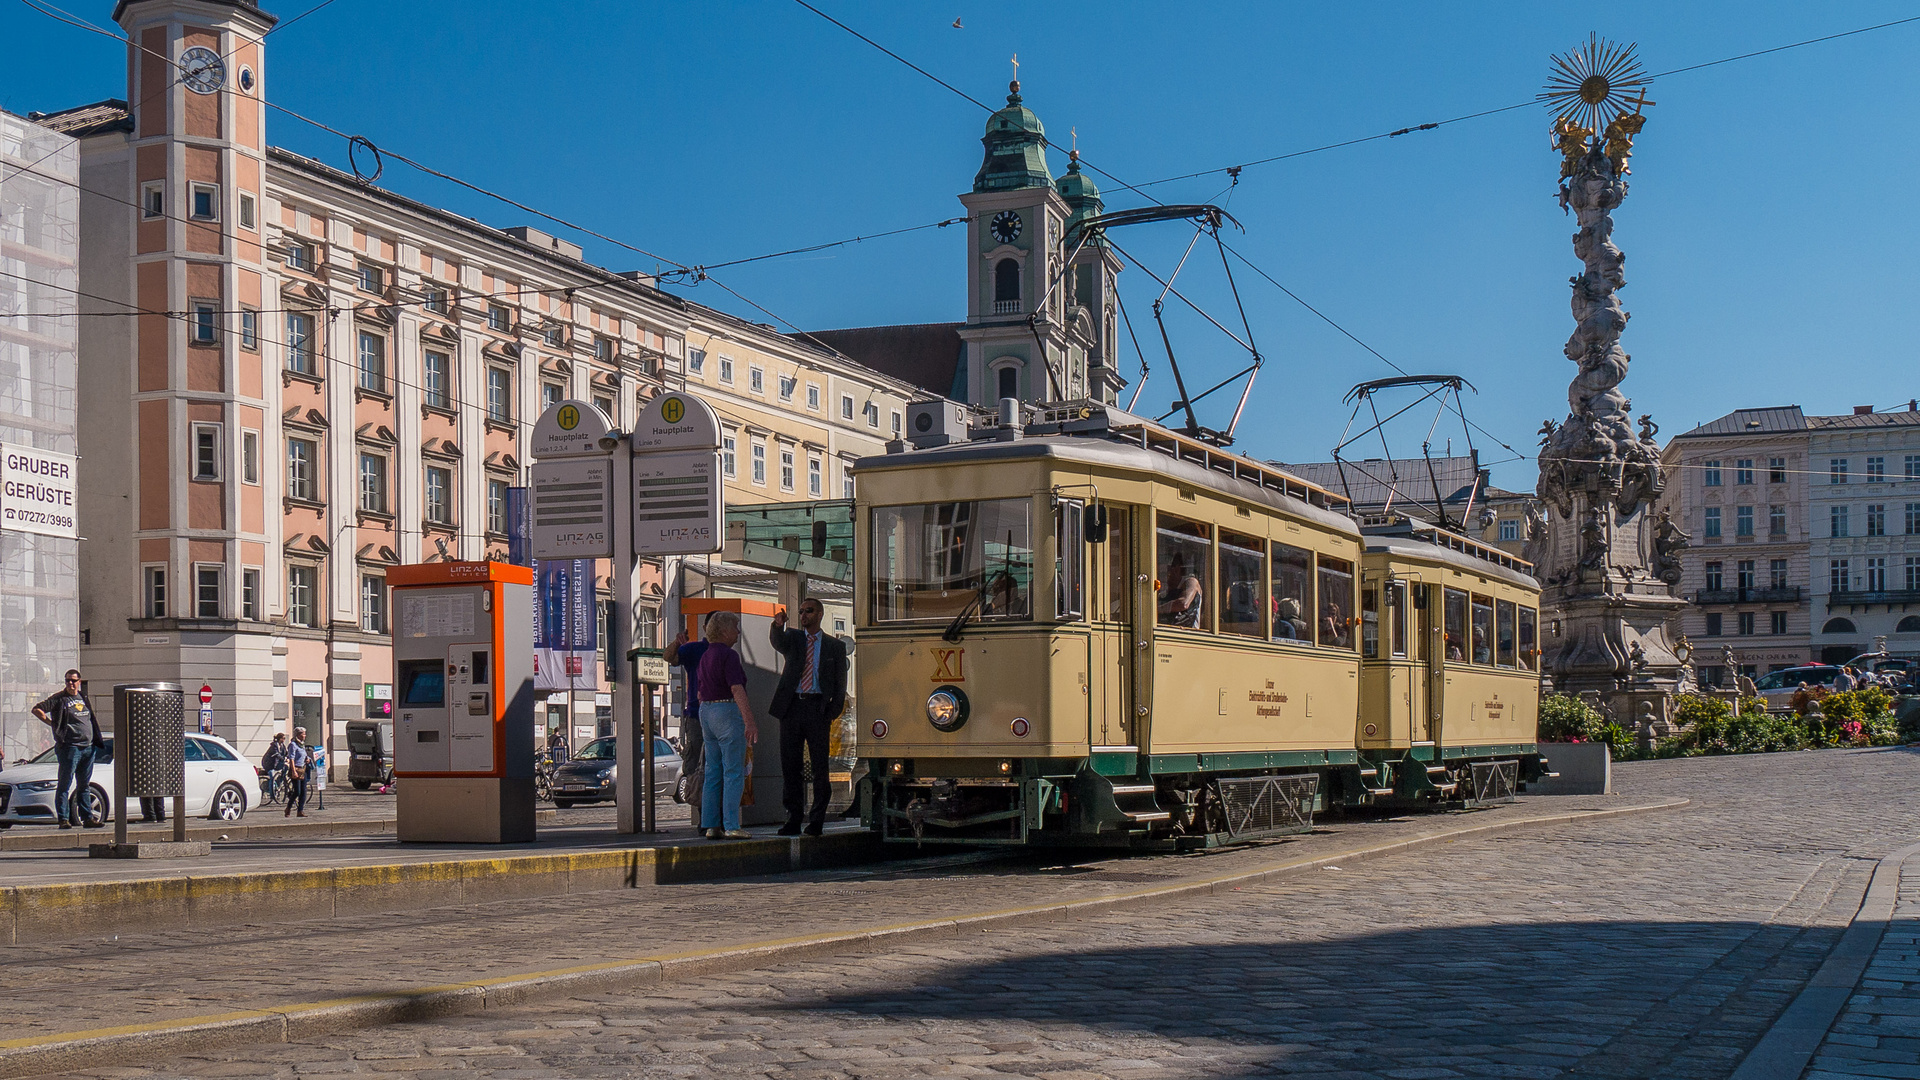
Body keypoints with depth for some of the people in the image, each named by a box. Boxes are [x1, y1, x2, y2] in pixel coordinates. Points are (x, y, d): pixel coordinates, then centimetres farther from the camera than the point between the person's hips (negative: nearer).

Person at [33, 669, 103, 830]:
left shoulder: (83, 697, 16)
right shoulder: (59, 699, -3)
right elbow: (36, 709, -5)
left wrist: (97, 741, 18)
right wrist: (52, 723, -8)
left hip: (88, 748, 6)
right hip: (69, 748, -6)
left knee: (84, 786, 11)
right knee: (65, 785, -5)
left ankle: (87, 818, 14)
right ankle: (63, 819, -5)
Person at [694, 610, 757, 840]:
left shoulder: (705, 656, 15)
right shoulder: (728, 655, -12)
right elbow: (737, 690, -21)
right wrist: (749, 722, -24)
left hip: (706, 712, 9)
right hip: (728, 711, -9)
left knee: (713, 772, 9)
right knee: (734, 772, -6)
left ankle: (711, 826, 8)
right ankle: (731, 827, -9)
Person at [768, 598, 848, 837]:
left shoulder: (835, 646, 11)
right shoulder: (793, 638, 14)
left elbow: (840, 684, 8)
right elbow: (778, 641, -11)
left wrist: (832, 714, -4)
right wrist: (778, 625, -34)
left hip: (818, 709, -2)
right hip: (791, 707, 2)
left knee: (820, 766, -3)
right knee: (789, 765, 2)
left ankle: (817, 820, 2)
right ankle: (793, 819, 8)